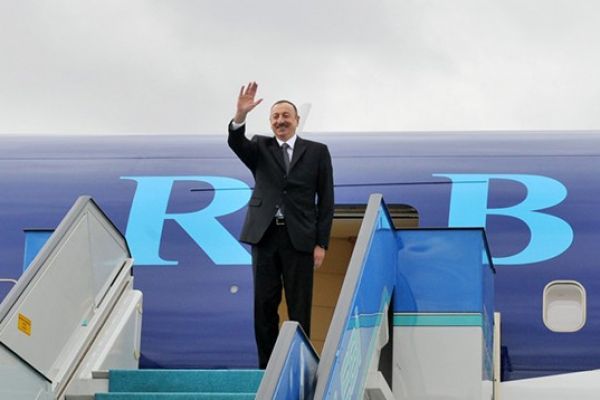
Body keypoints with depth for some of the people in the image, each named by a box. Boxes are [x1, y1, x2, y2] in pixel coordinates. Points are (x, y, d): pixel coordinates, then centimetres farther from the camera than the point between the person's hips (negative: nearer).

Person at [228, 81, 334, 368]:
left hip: (299, 239, -2)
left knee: (299, 309, 1)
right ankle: (267, 367, 11)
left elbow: (326, 200, 4)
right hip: (264, 236, 2)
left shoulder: (317, 152, 6)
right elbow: (236, 143, -12)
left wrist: (321, 244, -4)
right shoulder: (260, 148, 11)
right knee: (264, 306, 4)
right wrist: (240, 116, -31)